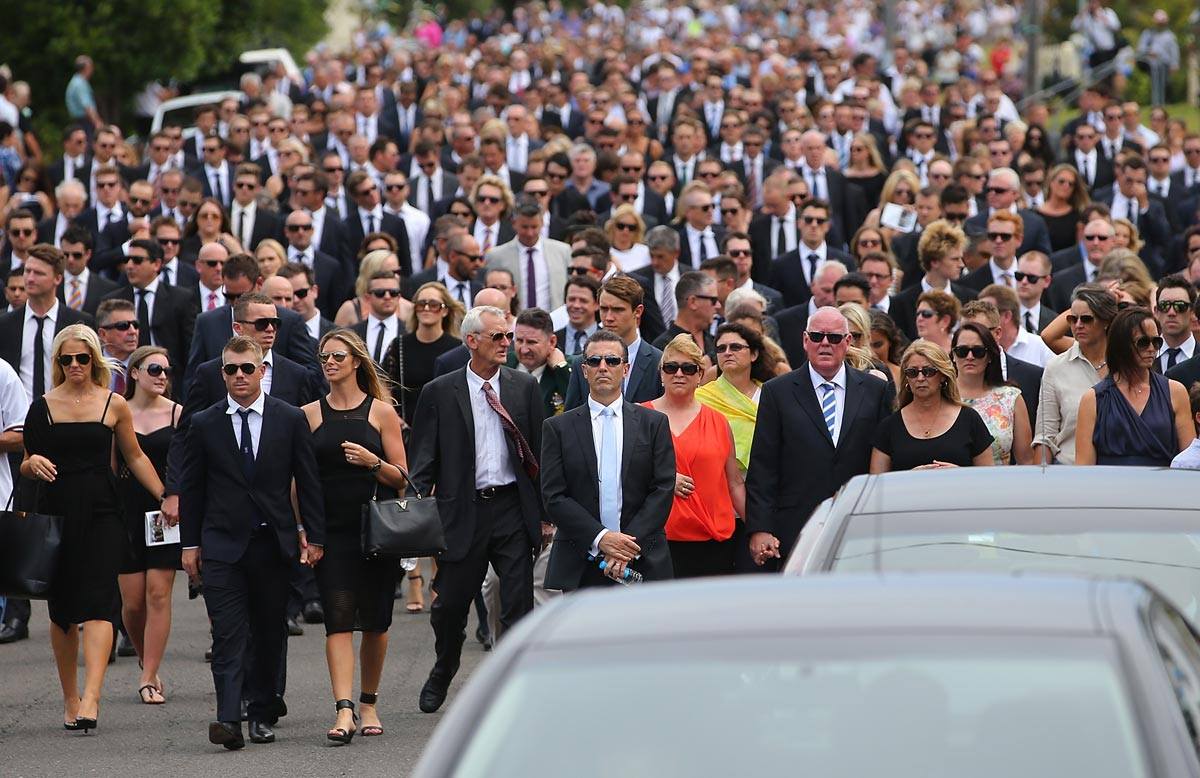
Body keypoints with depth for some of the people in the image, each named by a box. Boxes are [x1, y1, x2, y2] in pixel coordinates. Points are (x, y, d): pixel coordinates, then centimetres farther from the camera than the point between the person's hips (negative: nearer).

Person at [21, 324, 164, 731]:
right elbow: (27, 465, 10)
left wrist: (166, 496, 9)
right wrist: (33, 463, -13)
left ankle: (91, 698, -23)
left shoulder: (114, 405, 5)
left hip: (101, 513, -1)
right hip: (56, 512, 1)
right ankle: (70, 699, 18)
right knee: (62, 609, 7)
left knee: (97, 604, -14)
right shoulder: (43, 406, 5)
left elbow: (135, 457, 15)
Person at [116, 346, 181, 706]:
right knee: (132, 601, 1)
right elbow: (109, 466, 8)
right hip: (127, 512, 1)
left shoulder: (177, 414, 2)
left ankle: (149, 678, -2)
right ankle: (147, 663, 25)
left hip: (166, 512, -1)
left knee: (158, 594, -6)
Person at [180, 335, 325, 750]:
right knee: (228, 634, -11)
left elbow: (309, 482, 6)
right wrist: (190, 543, 5)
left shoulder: (291, 420, 4)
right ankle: (228, 719, -20)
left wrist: (314, 537, 2)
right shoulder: (204, 424, 4)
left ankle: (262, 714, 19)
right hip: (223, 545, -1)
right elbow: (191, 487, 8)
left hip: (273, 544, 1)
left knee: (269, 634, 7)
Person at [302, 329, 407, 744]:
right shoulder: (309, 414, 7)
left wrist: (372, 461, -15)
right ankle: (344, 710, -18)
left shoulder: (381, 412, 4)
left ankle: (369, 705, 21)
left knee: (374, 621, 6)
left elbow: (401, 478, 4)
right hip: (330, 532, 0)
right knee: (339, 619, -11)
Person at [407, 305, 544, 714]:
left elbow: (539, 451, 9)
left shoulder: (524, 387, 7)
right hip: (462, 510, -1)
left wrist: (544, 510, 5)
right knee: (450, 604, 9)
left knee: (518, 606, -3)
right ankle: (440, 676, 34)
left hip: (513, 507, 1)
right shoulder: (439, 392, 1)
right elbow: (423, 459, 1)